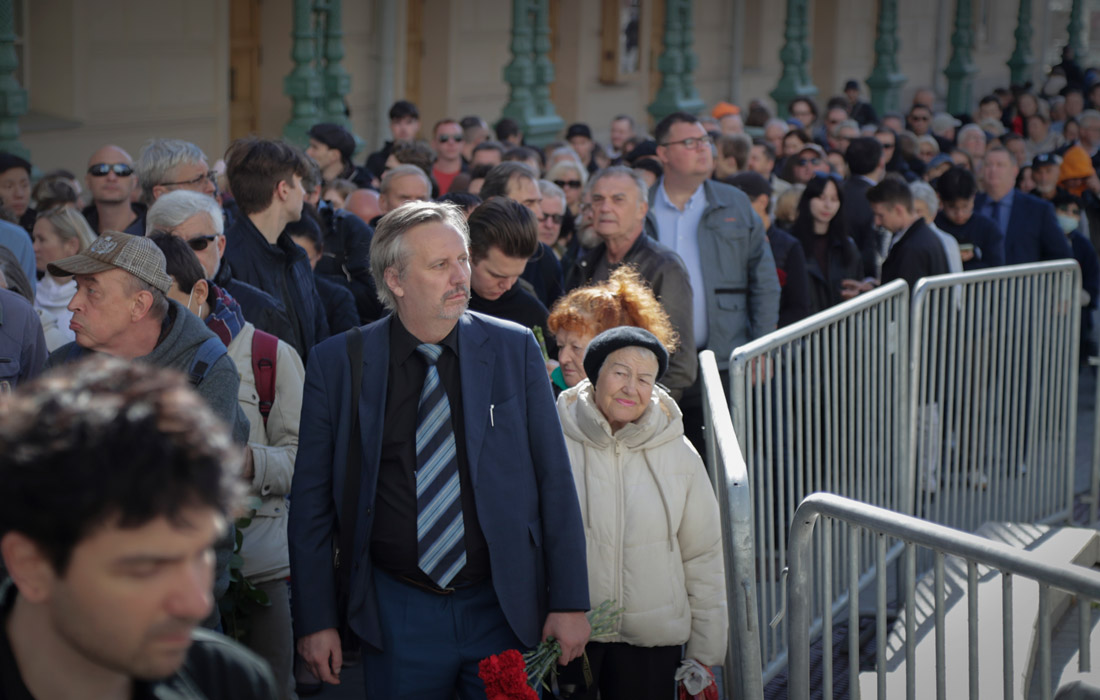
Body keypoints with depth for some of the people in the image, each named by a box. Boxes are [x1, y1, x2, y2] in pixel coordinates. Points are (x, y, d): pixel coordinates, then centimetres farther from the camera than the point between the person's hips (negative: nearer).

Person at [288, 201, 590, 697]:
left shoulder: (515, 349, -1)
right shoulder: (336, 364, -3)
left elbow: (554, 480, 1)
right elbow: (312, 500, 2)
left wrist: (569, 602, -1)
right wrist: (315, 620, -1)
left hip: (504, 612, 1)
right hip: (396, 617, -1)